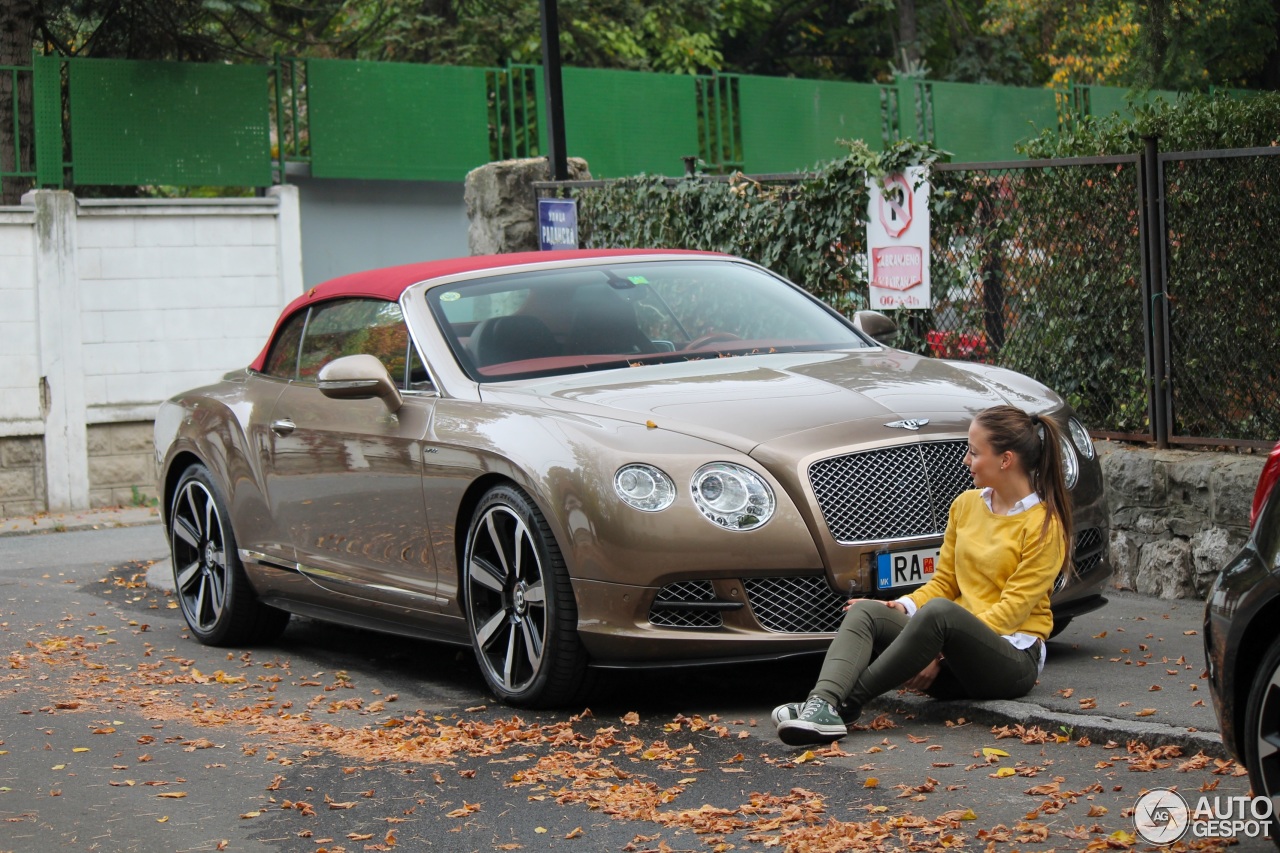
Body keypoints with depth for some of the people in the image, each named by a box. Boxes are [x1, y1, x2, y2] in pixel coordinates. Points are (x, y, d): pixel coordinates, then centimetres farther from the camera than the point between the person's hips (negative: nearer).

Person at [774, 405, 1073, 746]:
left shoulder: (1044, 524, -6)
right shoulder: (966, 505, 14)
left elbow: (1013, 608, -12)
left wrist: (943, 654, -20)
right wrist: (905, 607, -5)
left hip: (1014, 657, -6)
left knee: (938, 612, -37)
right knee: (866, 611, -19)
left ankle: (847, 703, -35)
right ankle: (822, 704, -46)